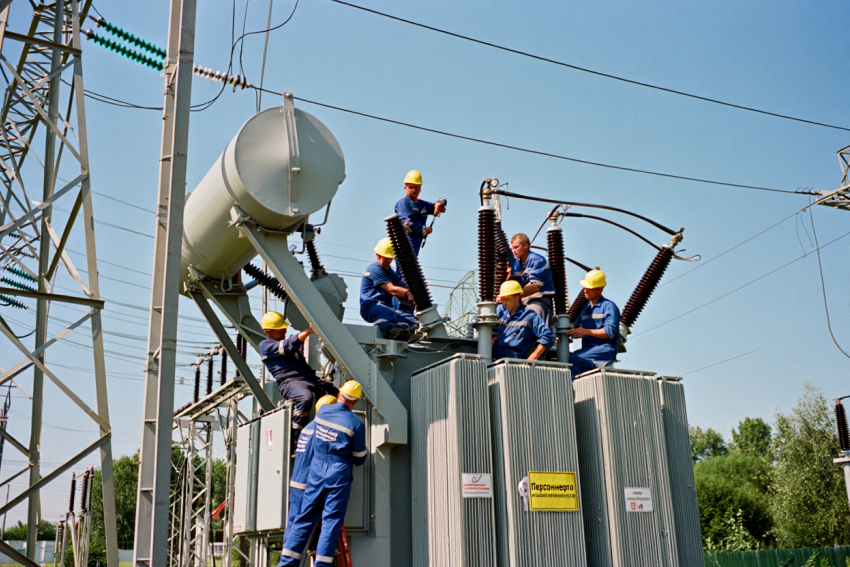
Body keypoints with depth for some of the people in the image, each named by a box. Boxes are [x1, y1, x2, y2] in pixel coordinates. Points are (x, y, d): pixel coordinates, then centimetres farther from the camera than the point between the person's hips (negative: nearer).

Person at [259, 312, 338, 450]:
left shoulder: (287, 340, 33)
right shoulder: (265, 345, 11)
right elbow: (288, 346, -6)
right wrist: (308, 331, -14)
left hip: (309, 377, 7)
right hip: (289, 381, -7)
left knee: (336, 394, -17)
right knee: (306, 397, -38)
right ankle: (294, 440, -30)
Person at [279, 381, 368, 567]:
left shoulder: (322, 411, 3)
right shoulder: (356, 424, -7)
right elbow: (359, 458, 1)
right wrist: (365, 453, 23)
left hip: (317, 468, 4)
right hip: (339, 472, -4)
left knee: (305, 517, 9)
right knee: (331, 520, 1)